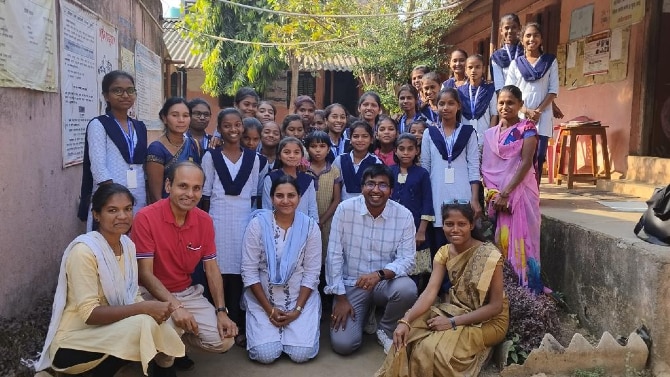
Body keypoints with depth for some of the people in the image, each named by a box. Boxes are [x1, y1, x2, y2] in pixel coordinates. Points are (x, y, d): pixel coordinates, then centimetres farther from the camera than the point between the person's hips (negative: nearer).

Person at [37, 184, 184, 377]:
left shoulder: (128, 245, 2)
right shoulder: (84, 250, -20)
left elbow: (131, 297, 4)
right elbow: (89, 314, -23)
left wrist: (154, 310, -17)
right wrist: (145, 308, -28)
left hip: (108, 330, 6)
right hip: (73, 343, -6)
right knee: (144, 323, -27)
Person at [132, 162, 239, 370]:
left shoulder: (205, 220, -3)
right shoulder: (146, 217, -19)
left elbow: (212, 269, 1)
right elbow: (145, 273, -20)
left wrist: (221, 311, -9)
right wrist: (174, 306, -32)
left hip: (188, 293, 5)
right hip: (153, 294, -4)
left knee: (223, 341, -9)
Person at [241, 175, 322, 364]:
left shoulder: (310, 226, -7)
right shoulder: (258, 224, -10)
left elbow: (311, 274, -5)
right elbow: (249, 271, -9)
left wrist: (297, 309, -13)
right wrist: (269, 309, -12)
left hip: (301, 298, 1)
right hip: (262, 298, 0)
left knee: (301, 354, -13)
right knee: (265, 355, -14)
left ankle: (297, 325, 18)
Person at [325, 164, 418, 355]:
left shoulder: (404, 215, -9)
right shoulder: (345, 209, -11)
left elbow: (407, 260, -10)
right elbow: (334, 255, -9)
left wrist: (380, 274, -30)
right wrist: (340, 297, -10)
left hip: (385, 282, 1)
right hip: (351, 284, -1)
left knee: (407, 288, -33)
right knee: (343, 344, -16)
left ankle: (385, 330, 0)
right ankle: (366, 313, 19)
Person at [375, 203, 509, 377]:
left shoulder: (489, 255, -21)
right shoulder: (444, 252, -4)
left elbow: (496, 305, -20)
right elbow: (430, 292, -15)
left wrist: (453, 323, -26)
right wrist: (405, 321, -31)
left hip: (489, 320, -5)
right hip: (456, 310, 5)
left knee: (433, 349, -27)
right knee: (407, 335, -16)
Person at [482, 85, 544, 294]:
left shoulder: (527, 128, -2)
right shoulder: (490, 134, 12)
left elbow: (526, 162, -12)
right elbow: (486, 168, 9)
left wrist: (506, 193, -17)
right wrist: (492, 193, -7)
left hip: (520, 192, -4)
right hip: (496, 195, 4)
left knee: (519, 239, -4)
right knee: (500, 240, 5)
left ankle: (525, 287, 5)